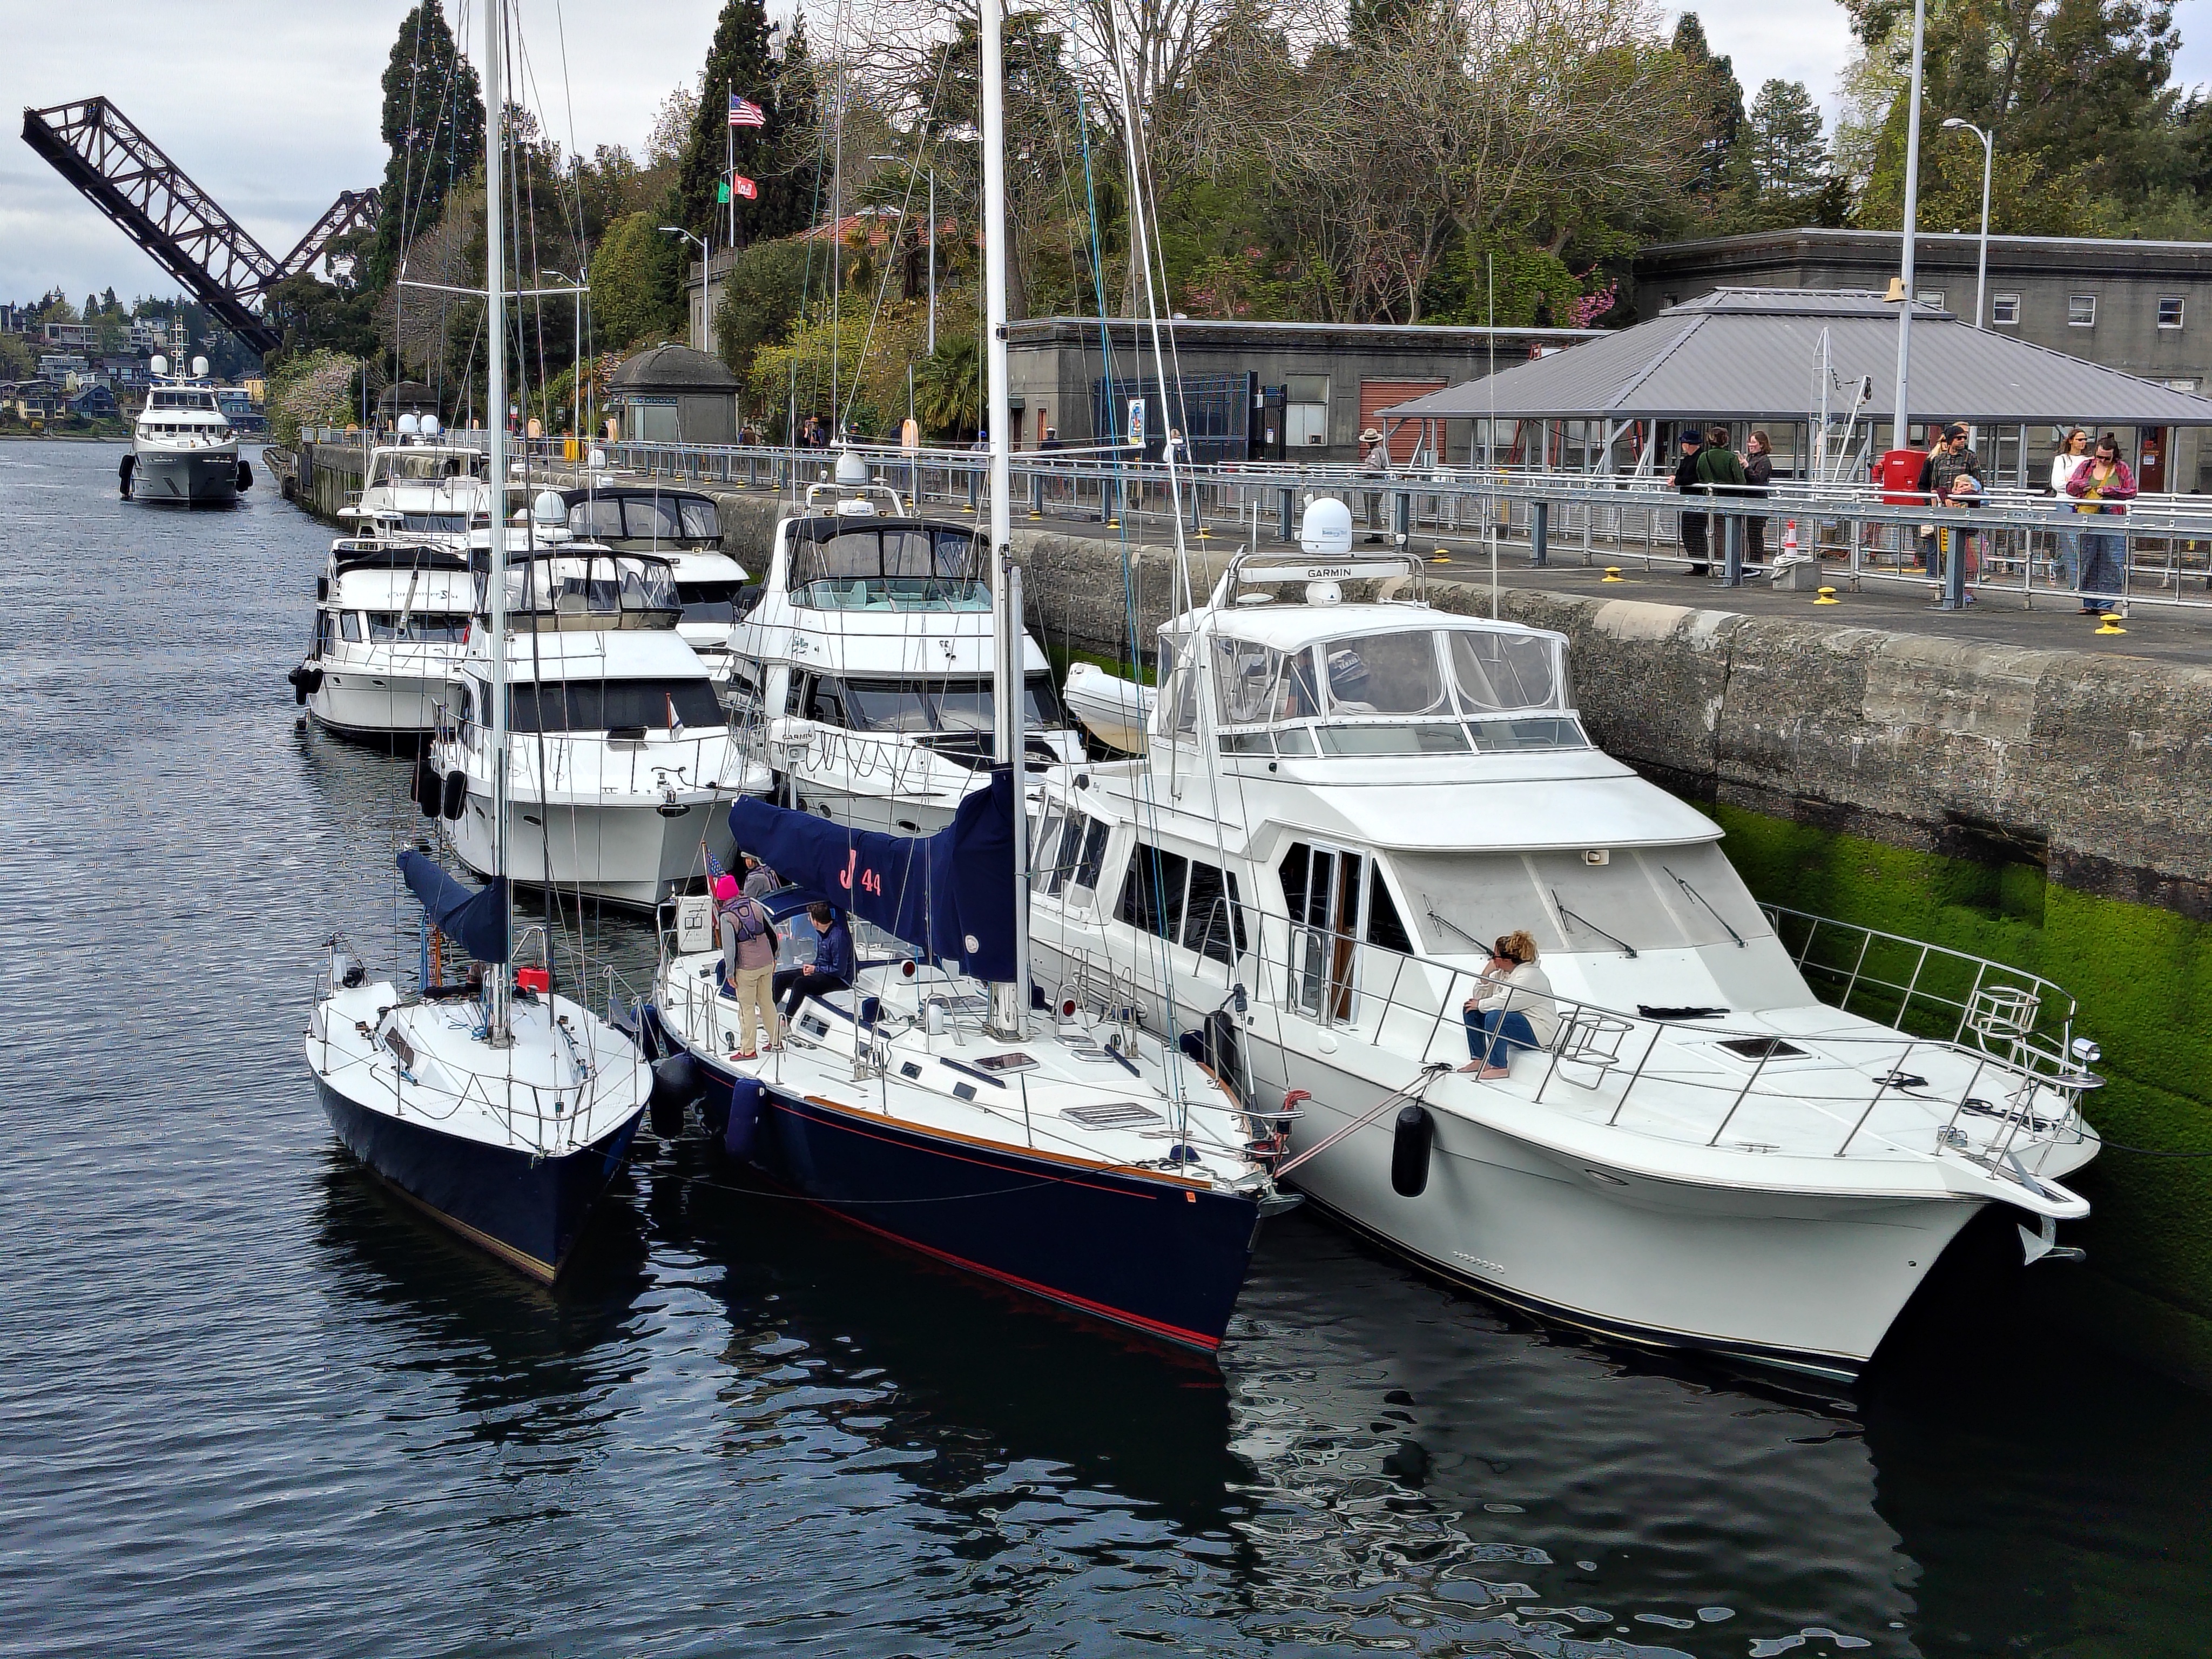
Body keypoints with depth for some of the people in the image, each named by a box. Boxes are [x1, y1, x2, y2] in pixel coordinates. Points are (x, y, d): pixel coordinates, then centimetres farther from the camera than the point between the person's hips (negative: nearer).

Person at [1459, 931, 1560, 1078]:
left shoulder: (1530, 976, -20)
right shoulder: (1502, 972, 9)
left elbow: (1505, 1002, -29)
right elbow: (1480, 995, 11)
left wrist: (1480, 1004, -14)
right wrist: (1486, 973, -4)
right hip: (1516, 1020, 10)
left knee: (1495, 1017, -35)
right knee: (1470, 1010, 5)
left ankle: (1499, 1067, -22)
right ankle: (1480, 1060, 5)